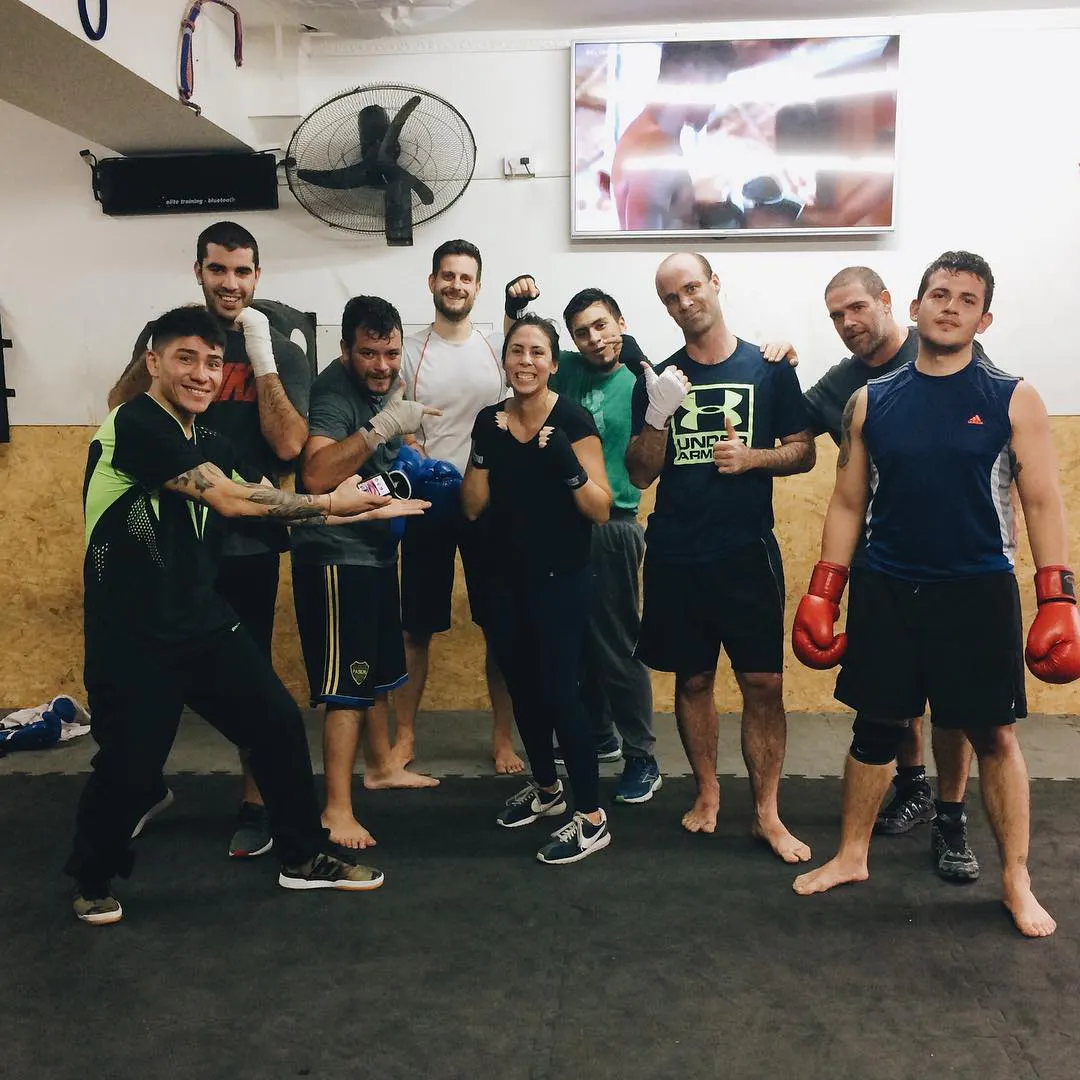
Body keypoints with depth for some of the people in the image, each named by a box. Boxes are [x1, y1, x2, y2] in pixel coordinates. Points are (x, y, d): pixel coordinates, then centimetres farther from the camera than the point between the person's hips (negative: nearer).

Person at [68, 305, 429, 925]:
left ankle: (305, 858, 24)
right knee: (130, 767, 1)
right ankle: (93, 880, 31)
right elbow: (233, 499, -24)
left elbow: (266, 511, 11)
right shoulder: (135, 424, -17)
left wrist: (359, 510, 2)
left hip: (203, 620, 8)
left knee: (280, 724, 7)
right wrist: (330, 502, -16)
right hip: (133, 634, -7)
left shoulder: (212, 444, 10)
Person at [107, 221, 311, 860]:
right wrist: (154, 351, -16)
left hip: (247, 543, -2)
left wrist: (259, 355, -16)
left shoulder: (281, 351, 0)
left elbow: (289, 445, -13)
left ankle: (256, 803, 20)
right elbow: (119, 412, -1)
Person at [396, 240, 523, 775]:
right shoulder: (409, 353, 1)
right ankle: (404, 736, 21)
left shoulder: (497, 351, 5)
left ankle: (502, 736, 20)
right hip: (428, 507, -1)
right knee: (417, 627, 6)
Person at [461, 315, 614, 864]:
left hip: (560, 579, -6)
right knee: (521, 686, 16)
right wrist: (484, 451, -12)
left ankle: (592, 819, 7)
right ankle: (546, 788, 37)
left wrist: (566, 464, -30)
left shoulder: (573, 420, -12)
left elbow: (601, 509, -15)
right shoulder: (490, 420, 4)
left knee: (558, 688, -6)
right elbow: (472, 507, 1)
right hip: (507, 577, 6)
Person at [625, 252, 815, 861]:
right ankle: (707, 793, 28)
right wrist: (659, 416, -14)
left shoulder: (769, 368, 3)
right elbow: (641, 474, 3)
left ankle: (767, 812, 12)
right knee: (693, 680, 11)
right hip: (676, 556, 2)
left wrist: (752, 457, -14)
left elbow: (804, 452, 6)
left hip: (747, 552, -1)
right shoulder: (659, 379, 7)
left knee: (764, 683, -1)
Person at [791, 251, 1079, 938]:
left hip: (980, 594, -1)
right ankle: (852, 856, 27)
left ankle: (1017, 880, 24)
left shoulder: (1013, 400, -1)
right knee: (876, 728, 11)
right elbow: (848, 504, 7)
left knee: (994, 734, 7)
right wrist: (824, 594, 3)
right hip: (887, 592, 2)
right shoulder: (871, 402, 5)